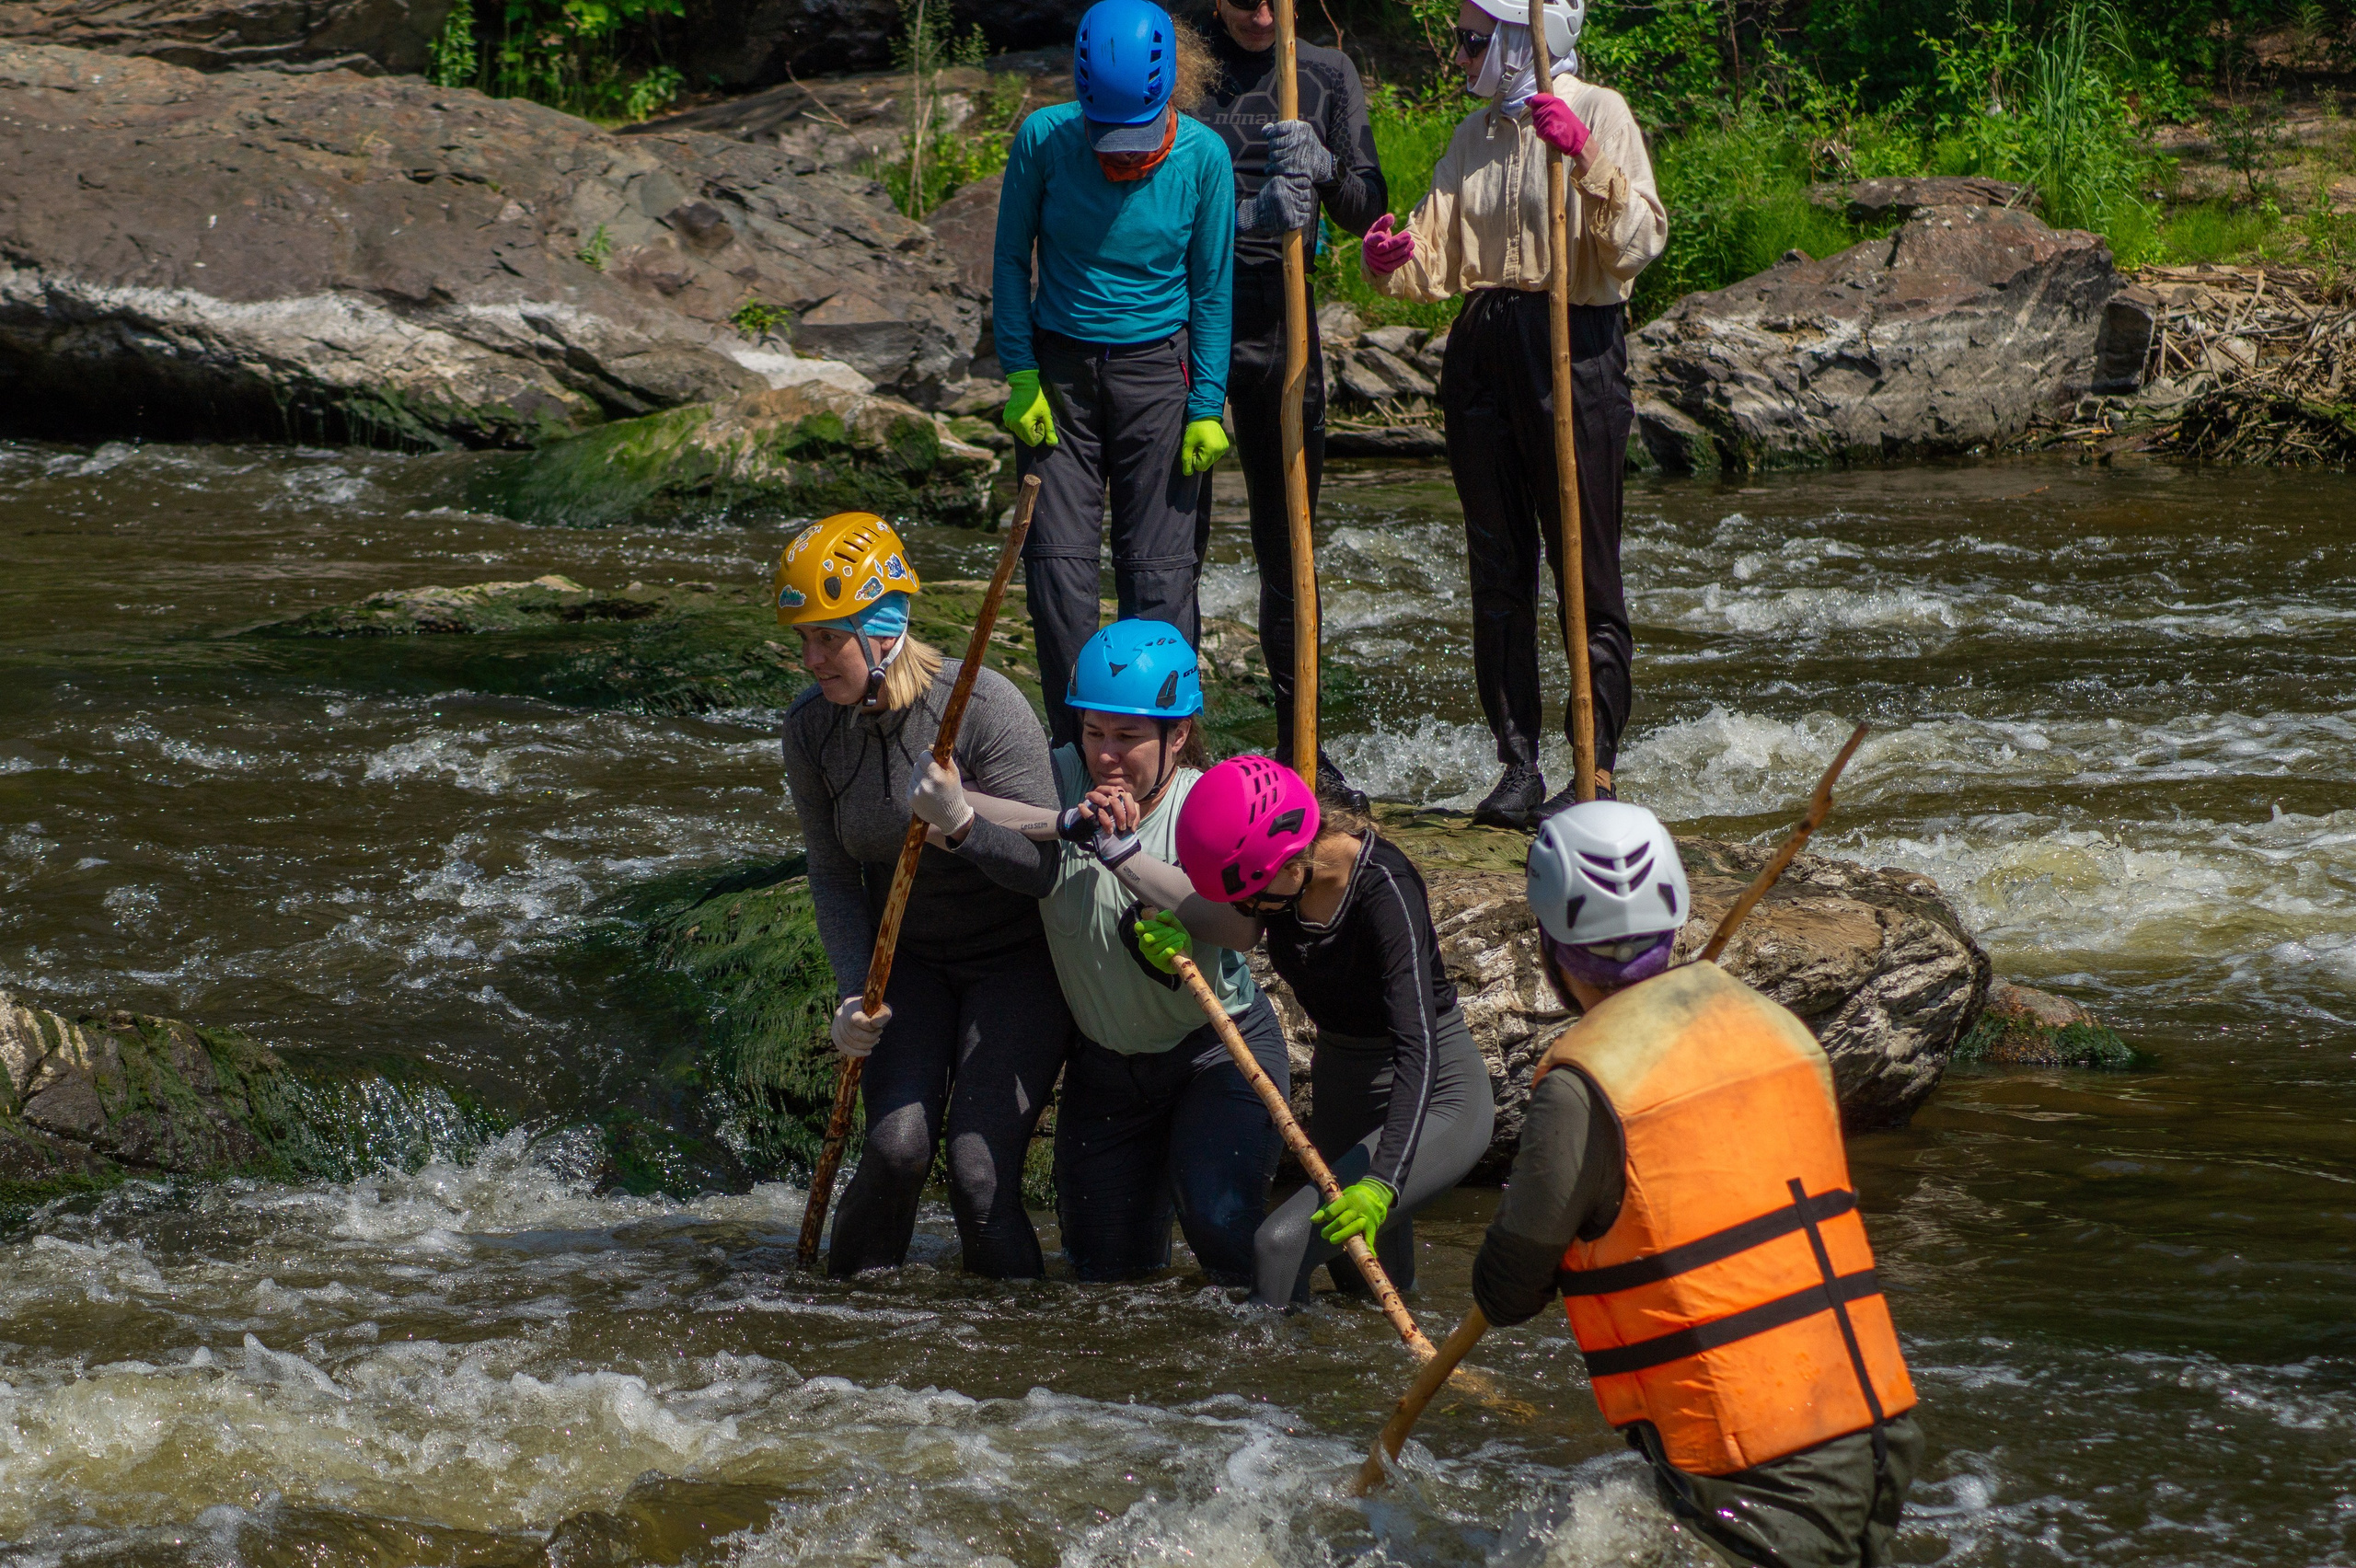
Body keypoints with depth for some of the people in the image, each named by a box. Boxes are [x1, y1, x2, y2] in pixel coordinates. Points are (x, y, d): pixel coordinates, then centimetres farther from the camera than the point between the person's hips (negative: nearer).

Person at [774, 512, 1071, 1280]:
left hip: (1017, 960, -3)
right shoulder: (810, 729, -9)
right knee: (897, 1145, -19)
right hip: (907, 959, 3)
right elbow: (833, 877, 1)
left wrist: (959, 826, -40)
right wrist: (854, 993, -12)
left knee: (979, 1172, -17)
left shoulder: (987, 707, -24)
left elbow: (1047, 870, -23)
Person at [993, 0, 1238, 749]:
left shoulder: (1203, 156, -11)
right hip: (1061, 370, 1)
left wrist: (1206, 406, -4)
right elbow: (1012, 261, 0)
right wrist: (1021, 375, -5)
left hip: (1156, 371, -1)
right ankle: (1075, 753, 6)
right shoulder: (1043, 138, -11)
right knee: (1059, 566, -3)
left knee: (1159, 572, -1)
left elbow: (1212, 290, -2)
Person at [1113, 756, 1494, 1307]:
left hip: (1436, 1100, -8)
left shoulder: (1384, 889, -31)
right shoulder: (1269, 872, -13)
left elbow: (1417, 1050, -37)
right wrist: (1176, 943, -23)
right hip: (1342, 1092, 8)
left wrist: (1384, 1183, -46)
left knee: (1284, 1244, -26)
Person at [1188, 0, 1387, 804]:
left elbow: (1367, 210, 4)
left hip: (1281, 323, 3)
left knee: (1289, 547, 7)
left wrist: (1322, 167, -17)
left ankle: (1299, 746, 15)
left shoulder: (1327, 75, 7)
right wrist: (1244, 217, -25)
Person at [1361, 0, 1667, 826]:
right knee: (1498, 569, 7)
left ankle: (1596, 769, 0)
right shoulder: (1476, 136, 16)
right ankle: (1518, 765, 12)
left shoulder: (1597, 113, -4)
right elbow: (1437, 261, 12)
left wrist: (1587, 161, -30)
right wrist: (1393, 264, -10)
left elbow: (1640, 238, -17)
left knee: (1584, 565, -4)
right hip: (1482, 350, 7)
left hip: (1574, 349, -7)